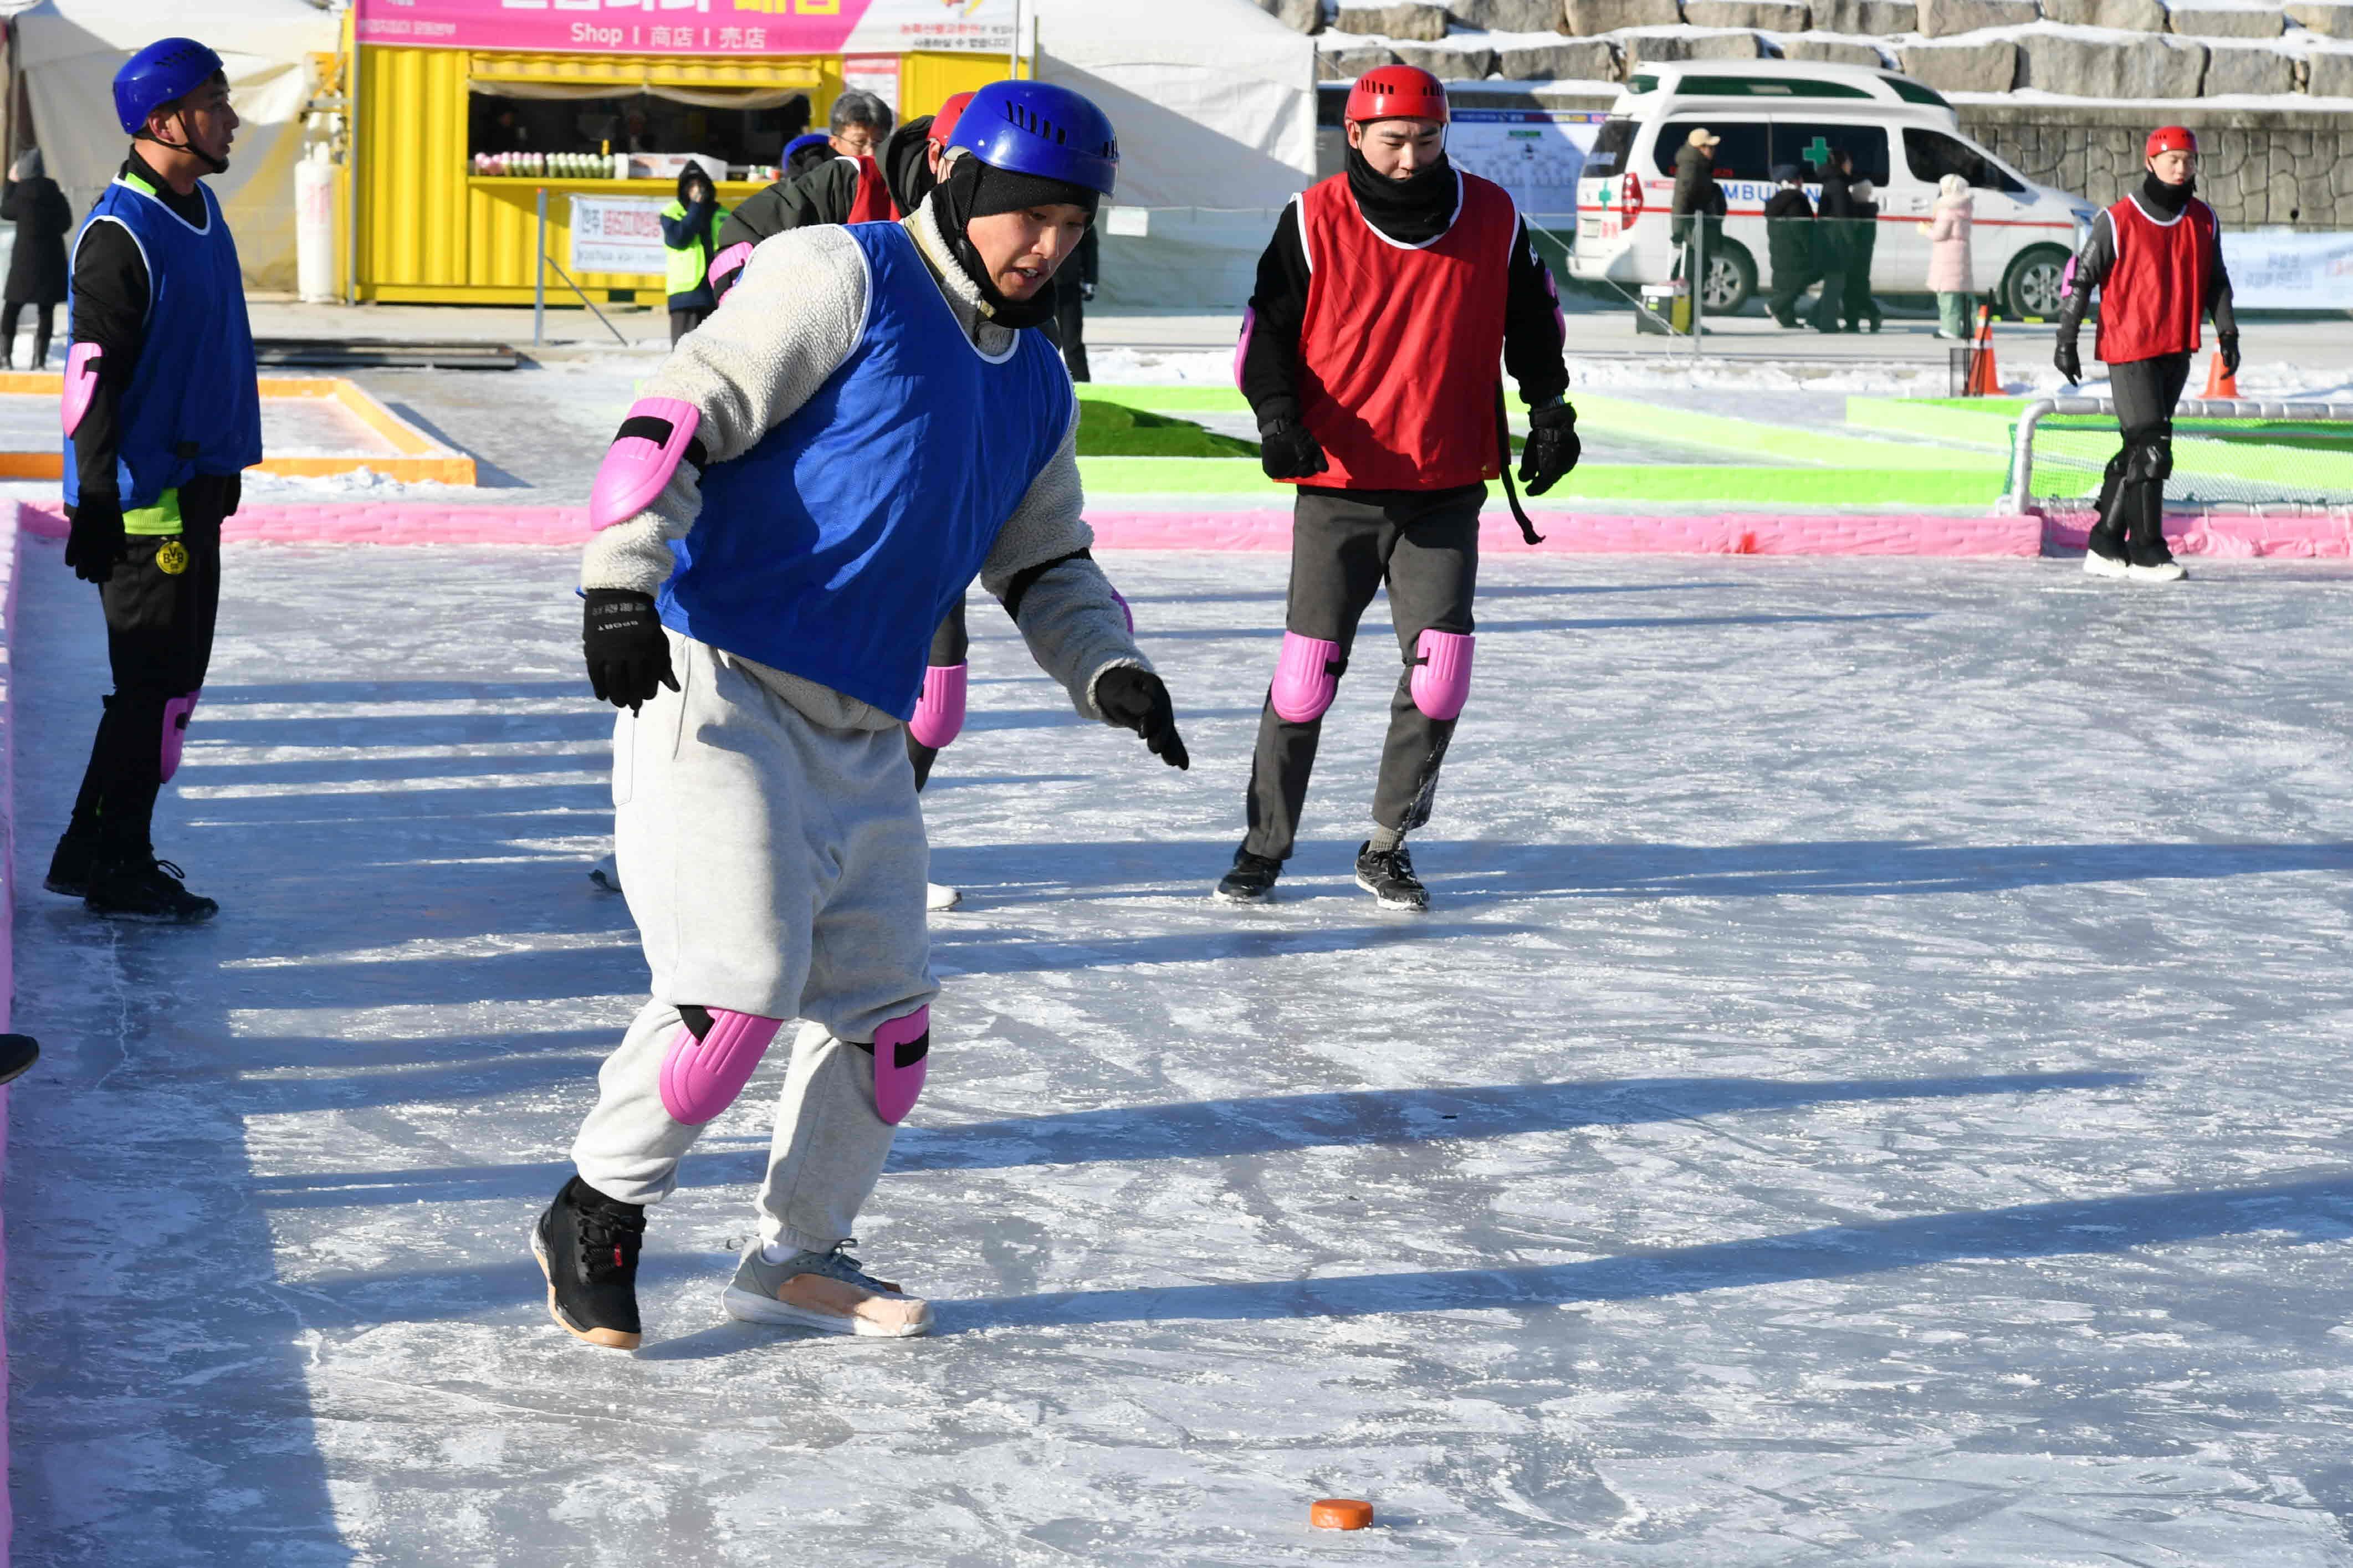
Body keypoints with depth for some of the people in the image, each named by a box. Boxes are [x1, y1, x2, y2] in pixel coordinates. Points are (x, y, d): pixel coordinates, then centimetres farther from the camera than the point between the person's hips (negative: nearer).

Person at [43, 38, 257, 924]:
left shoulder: (200, 211, 11)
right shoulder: (121, 233, -18)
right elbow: (92, 379, -20)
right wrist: (96, 510, -22)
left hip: (196, 483, 9)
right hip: (144, 497, -9)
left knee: (176, 675, 14)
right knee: (156, 682, -4)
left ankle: (96, 852, 24)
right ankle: (117, 874, 6)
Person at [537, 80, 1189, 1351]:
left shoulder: (1037, 386, 17)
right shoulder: (845, 275, -6)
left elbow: (1046, 567, 26)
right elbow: (681, 414, -13)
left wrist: (1107, 672, 8)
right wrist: (623, 583, -25)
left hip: (862, 738, 8)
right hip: (716, 686, -8)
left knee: (888, 1015, 8)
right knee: (741, 989, -15)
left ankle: (797, 1257, 27)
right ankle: (596, 1214, 6)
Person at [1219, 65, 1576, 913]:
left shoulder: (1492, 218, 0)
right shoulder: (1314, 222, -5)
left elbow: (1532, 322, 14)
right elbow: (1266, 330, 0)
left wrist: (1550, 411, 6)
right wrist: (1279, 415, -15)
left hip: (1447, 492, 2)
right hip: (1338, 486, -2)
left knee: (1440, 672, -5)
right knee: (1306, 672, 1)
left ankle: (1387, 847, 12)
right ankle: (1265, 844, 17)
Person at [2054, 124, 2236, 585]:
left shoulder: (2203, 221, 9)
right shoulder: (2117, 220, -7)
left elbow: (2216, 281, 18)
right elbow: (2082, 278, -4)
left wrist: (2227, 332, 10)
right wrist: (2066, 341, -4)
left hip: (2177, 351, 6)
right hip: (2129, 348, -6)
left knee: (2138, 450, 10)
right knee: (2151, 447, -12)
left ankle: (2105, 547, 17)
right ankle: (2146, 551, -7)